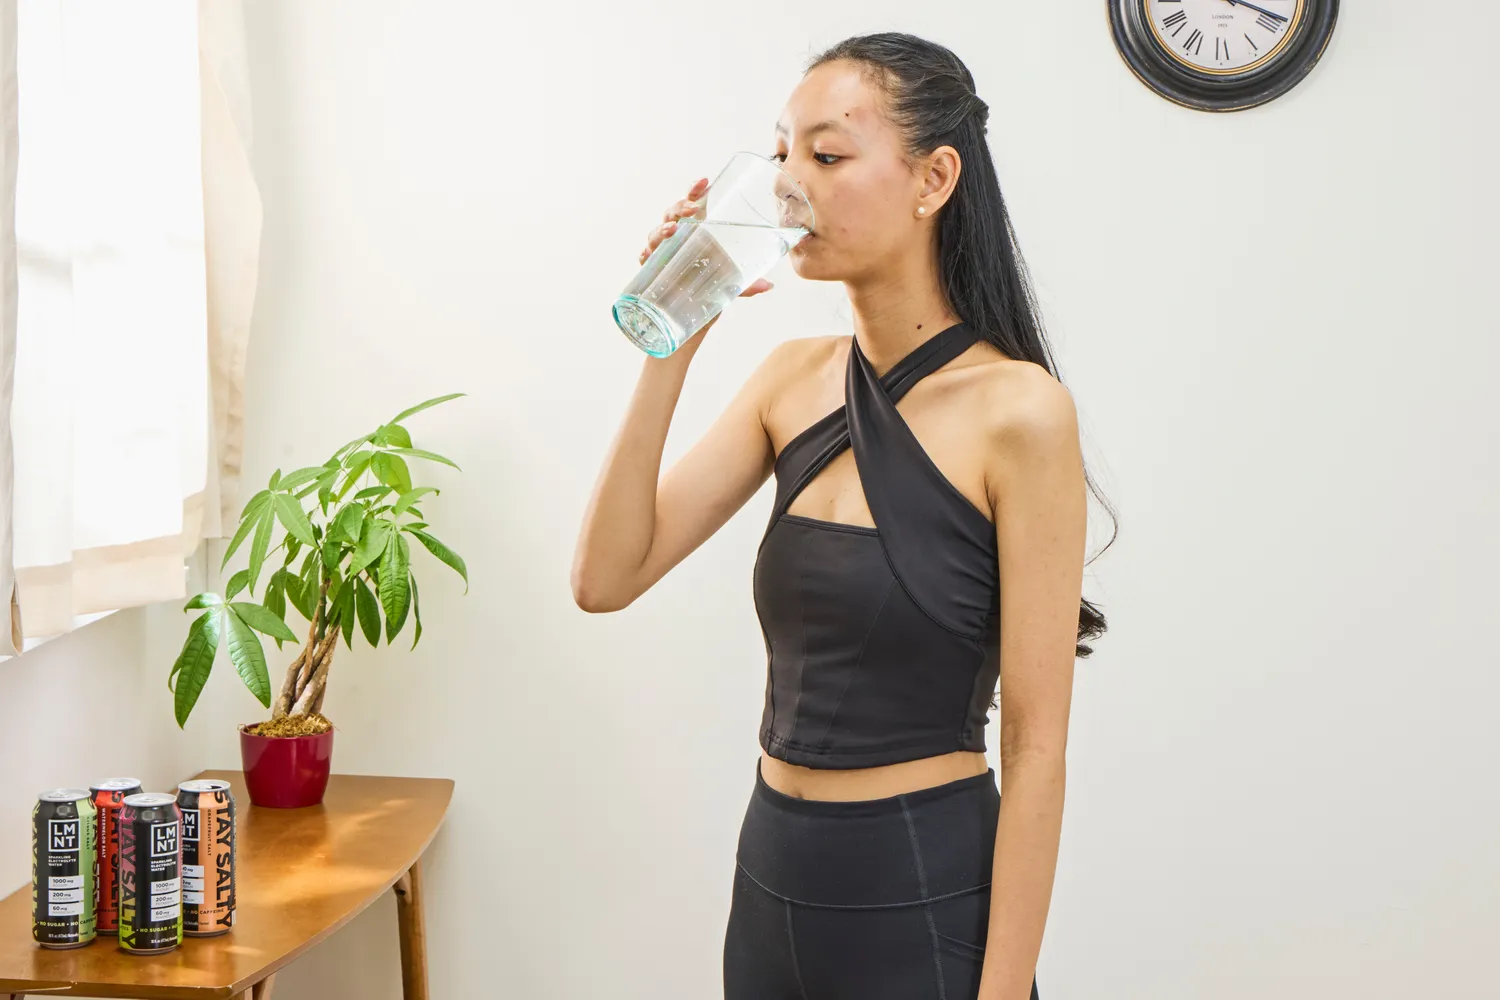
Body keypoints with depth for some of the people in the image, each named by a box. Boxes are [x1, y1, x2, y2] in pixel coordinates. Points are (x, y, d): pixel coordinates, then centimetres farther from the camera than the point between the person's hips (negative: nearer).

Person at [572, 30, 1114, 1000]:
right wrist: (673, 349, -11)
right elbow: (605, 580, -4)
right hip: (772, 879, 6)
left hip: (926, 898, -6)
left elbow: (1036, 746, -14)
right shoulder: (795, 382, 3)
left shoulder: (1019, 410, -15)